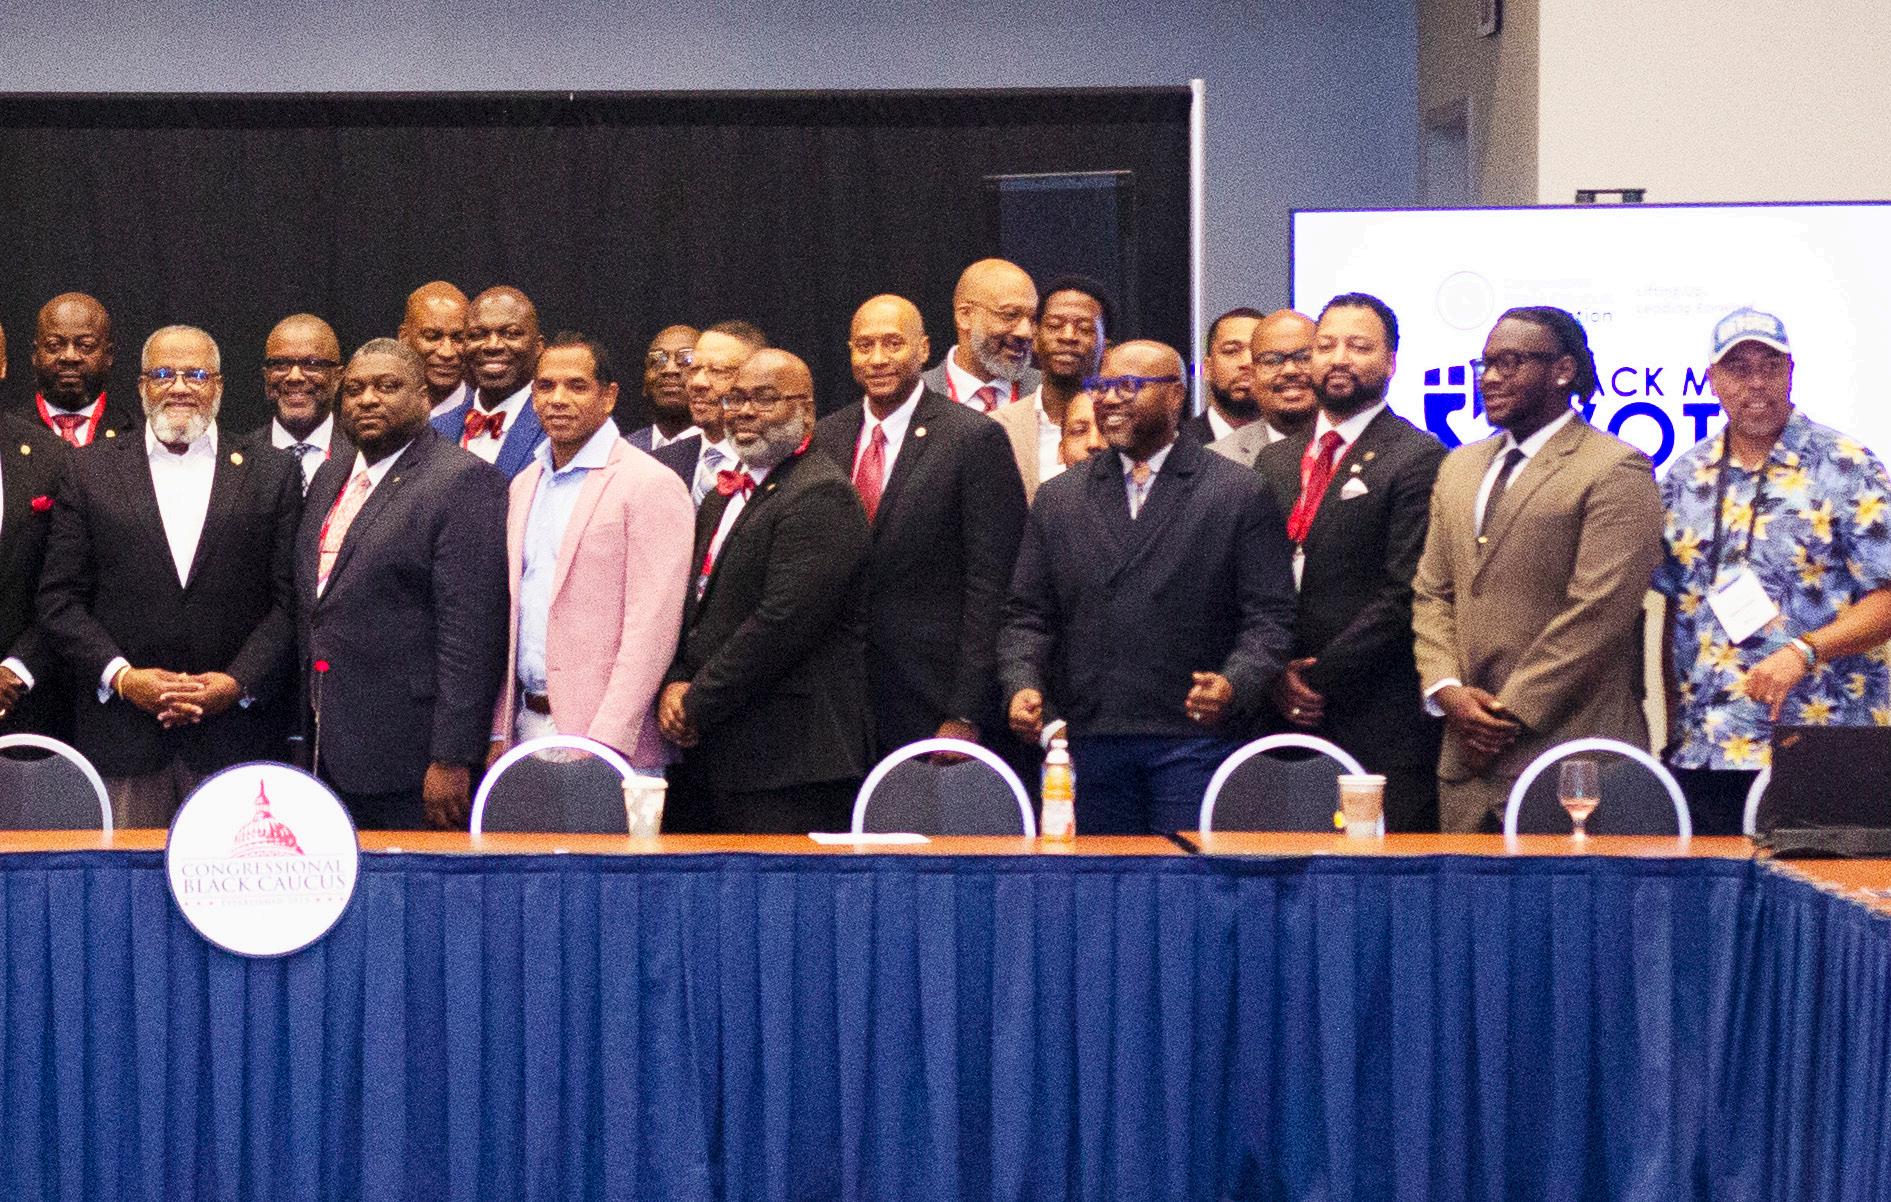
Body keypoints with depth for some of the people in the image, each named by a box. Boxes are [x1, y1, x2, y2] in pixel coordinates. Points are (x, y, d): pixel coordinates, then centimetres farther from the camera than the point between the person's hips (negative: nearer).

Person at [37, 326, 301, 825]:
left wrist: (240, 683, -9)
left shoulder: (271, 474, 9)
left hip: (235, 738, 0)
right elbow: (59, 598, 5)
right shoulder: (92, 474, 10)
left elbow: (289, 600, 4)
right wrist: (121, 677, -8)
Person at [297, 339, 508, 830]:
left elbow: (471, 633, -15)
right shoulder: (330, 478, 17)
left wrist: (451, 760, -20)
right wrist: (307, 731, 17)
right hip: (329, 753, 7)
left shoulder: (465, 482, -9)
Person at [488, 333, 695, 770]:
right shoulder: (524, 485, 16)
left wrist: (605, 742, -19)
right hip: (528, 728, 6)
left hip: (606, 739, -6)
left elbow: (653, 627, -13)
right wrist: (499, 732, 11)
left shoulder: (651, 485, -7)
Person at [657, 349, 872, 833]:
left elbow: (782, 621, -19)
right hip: (720, 757, 9)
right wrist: (674, 686, 0)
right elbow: (693, 603, 20)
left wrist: (697, 705, -13)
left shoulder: (820, 495, -11)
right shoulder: (727, 496, 20)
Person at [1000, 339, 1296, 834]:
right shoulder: (1058, 499, 14)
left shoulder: (1240, 494, 4)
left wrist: (1234, 686, -19)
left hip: (1196, 741, -3)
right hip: (1090, 745, 3)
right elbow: (1027, 616, 13)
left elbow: (1268, 618, -1)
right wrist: (1022, 686, -6)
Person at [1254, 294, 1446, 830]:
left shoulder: (1417, 459, -4)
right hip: (1286, 714, 6)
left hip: (1378, 721, -5)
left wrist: (1320, 678, -11)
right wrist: (1277, 675, 0)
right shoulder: (1275, 460, 17)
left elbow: (1404, 595, -11)